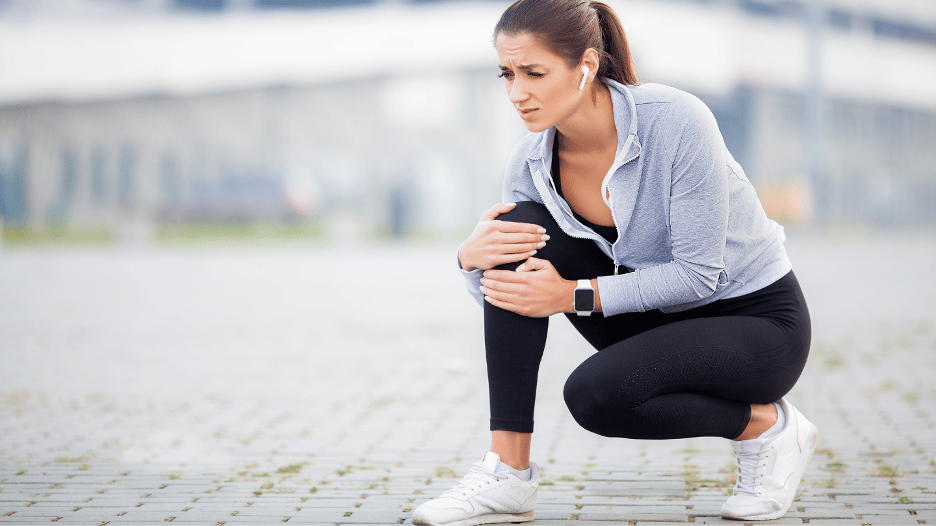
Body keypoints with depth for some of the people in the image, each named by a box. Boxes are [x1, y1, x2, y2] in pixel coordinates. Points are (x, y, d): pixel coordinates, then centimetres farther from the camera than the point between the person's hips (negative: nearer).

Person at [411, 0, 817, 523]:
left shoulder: (676, 121, -26)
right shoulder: (531, 162, -9)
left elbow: (699, 274, -24)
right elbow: (508, 300, -3)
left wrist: (576, 296, -28)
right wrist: (473, 258, -25)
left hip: (759, 324, -6)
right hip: (658, 319, 6)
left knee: (594, 393, -31)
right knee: (520, 231, -17)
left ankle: (768, 426, -3)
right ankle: (508, 472, -16)